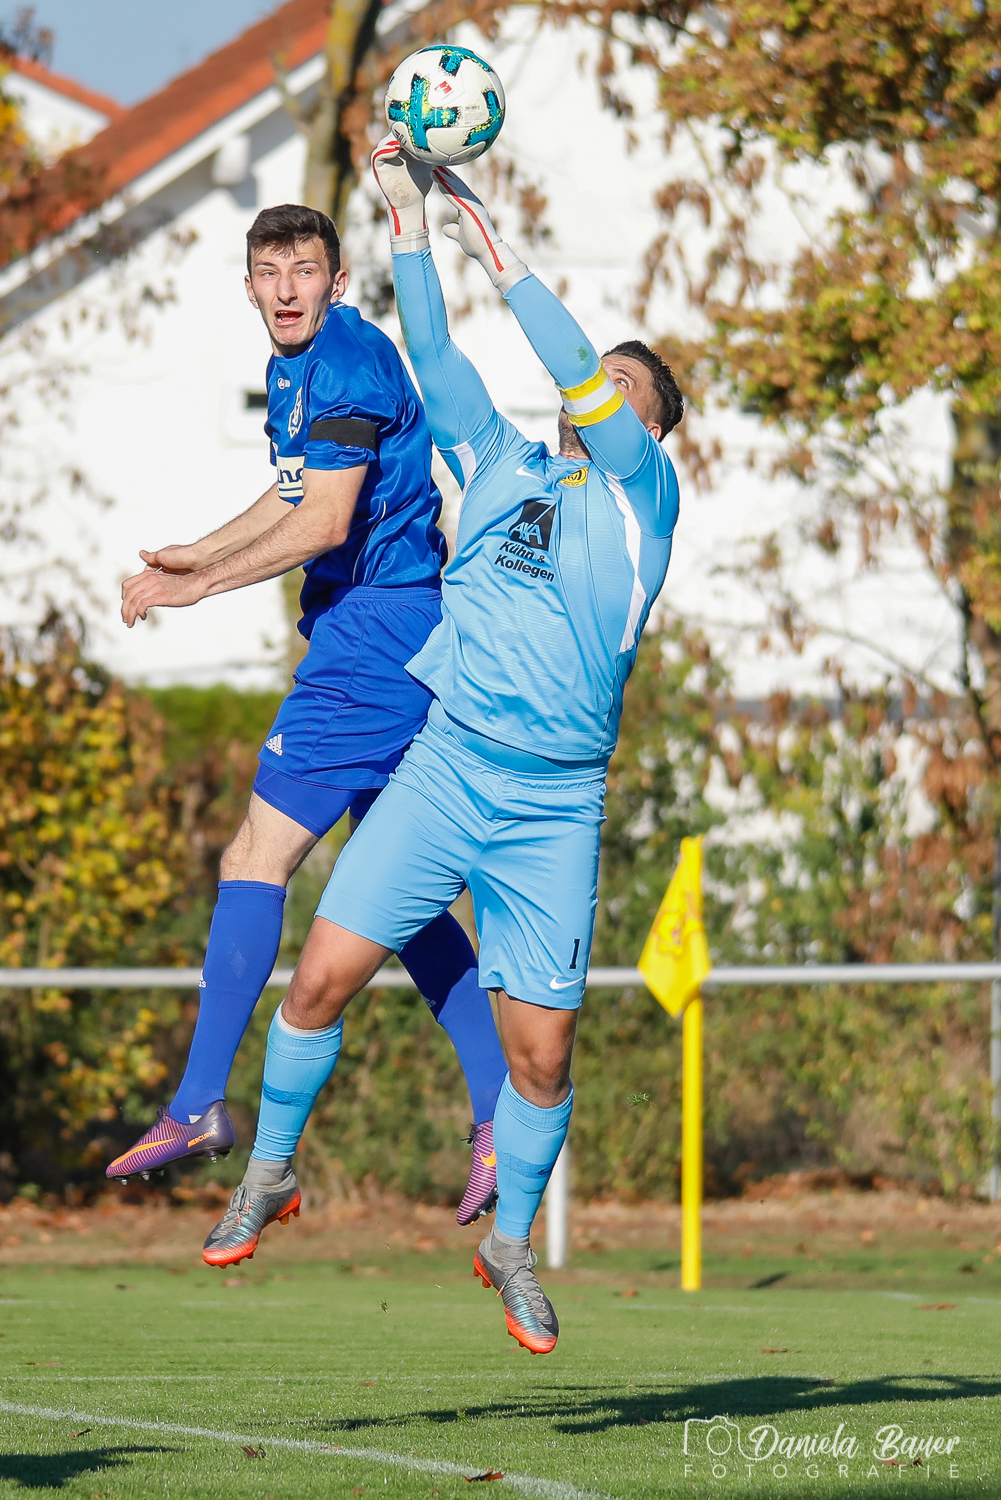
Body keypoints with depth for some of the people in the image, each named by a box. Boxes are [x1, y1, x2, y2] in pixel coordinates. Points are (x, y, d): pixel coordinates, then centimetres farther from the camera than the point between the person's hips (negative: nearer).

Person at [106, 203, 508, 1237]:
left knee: (257, 858, -11)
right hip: (385, 634, 11)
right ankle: (503, 1111, 10)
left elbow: (324, 522, -20)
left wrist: (198, 586, -14)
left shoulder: (348, 362, -14)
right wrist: (195, 557, 20)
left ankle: (200, 1104, -11)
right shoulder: (295, 368, 17)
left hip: (372, 634, -11)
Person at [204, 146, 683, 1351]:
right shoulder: (502, 469, 15)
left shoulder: (644, 495, 4)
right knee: (325, 973, -10)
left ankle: (510, 1245, 18)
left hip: (554, 807, -2)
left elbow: (585, 382, -10)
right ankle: (270, 1171, 10)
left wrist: (498, 254, -10)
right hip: (443, 766, 2)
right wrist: (409, 215, 3)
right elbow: (433, 356, 10)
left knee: (542, 1049, -3)